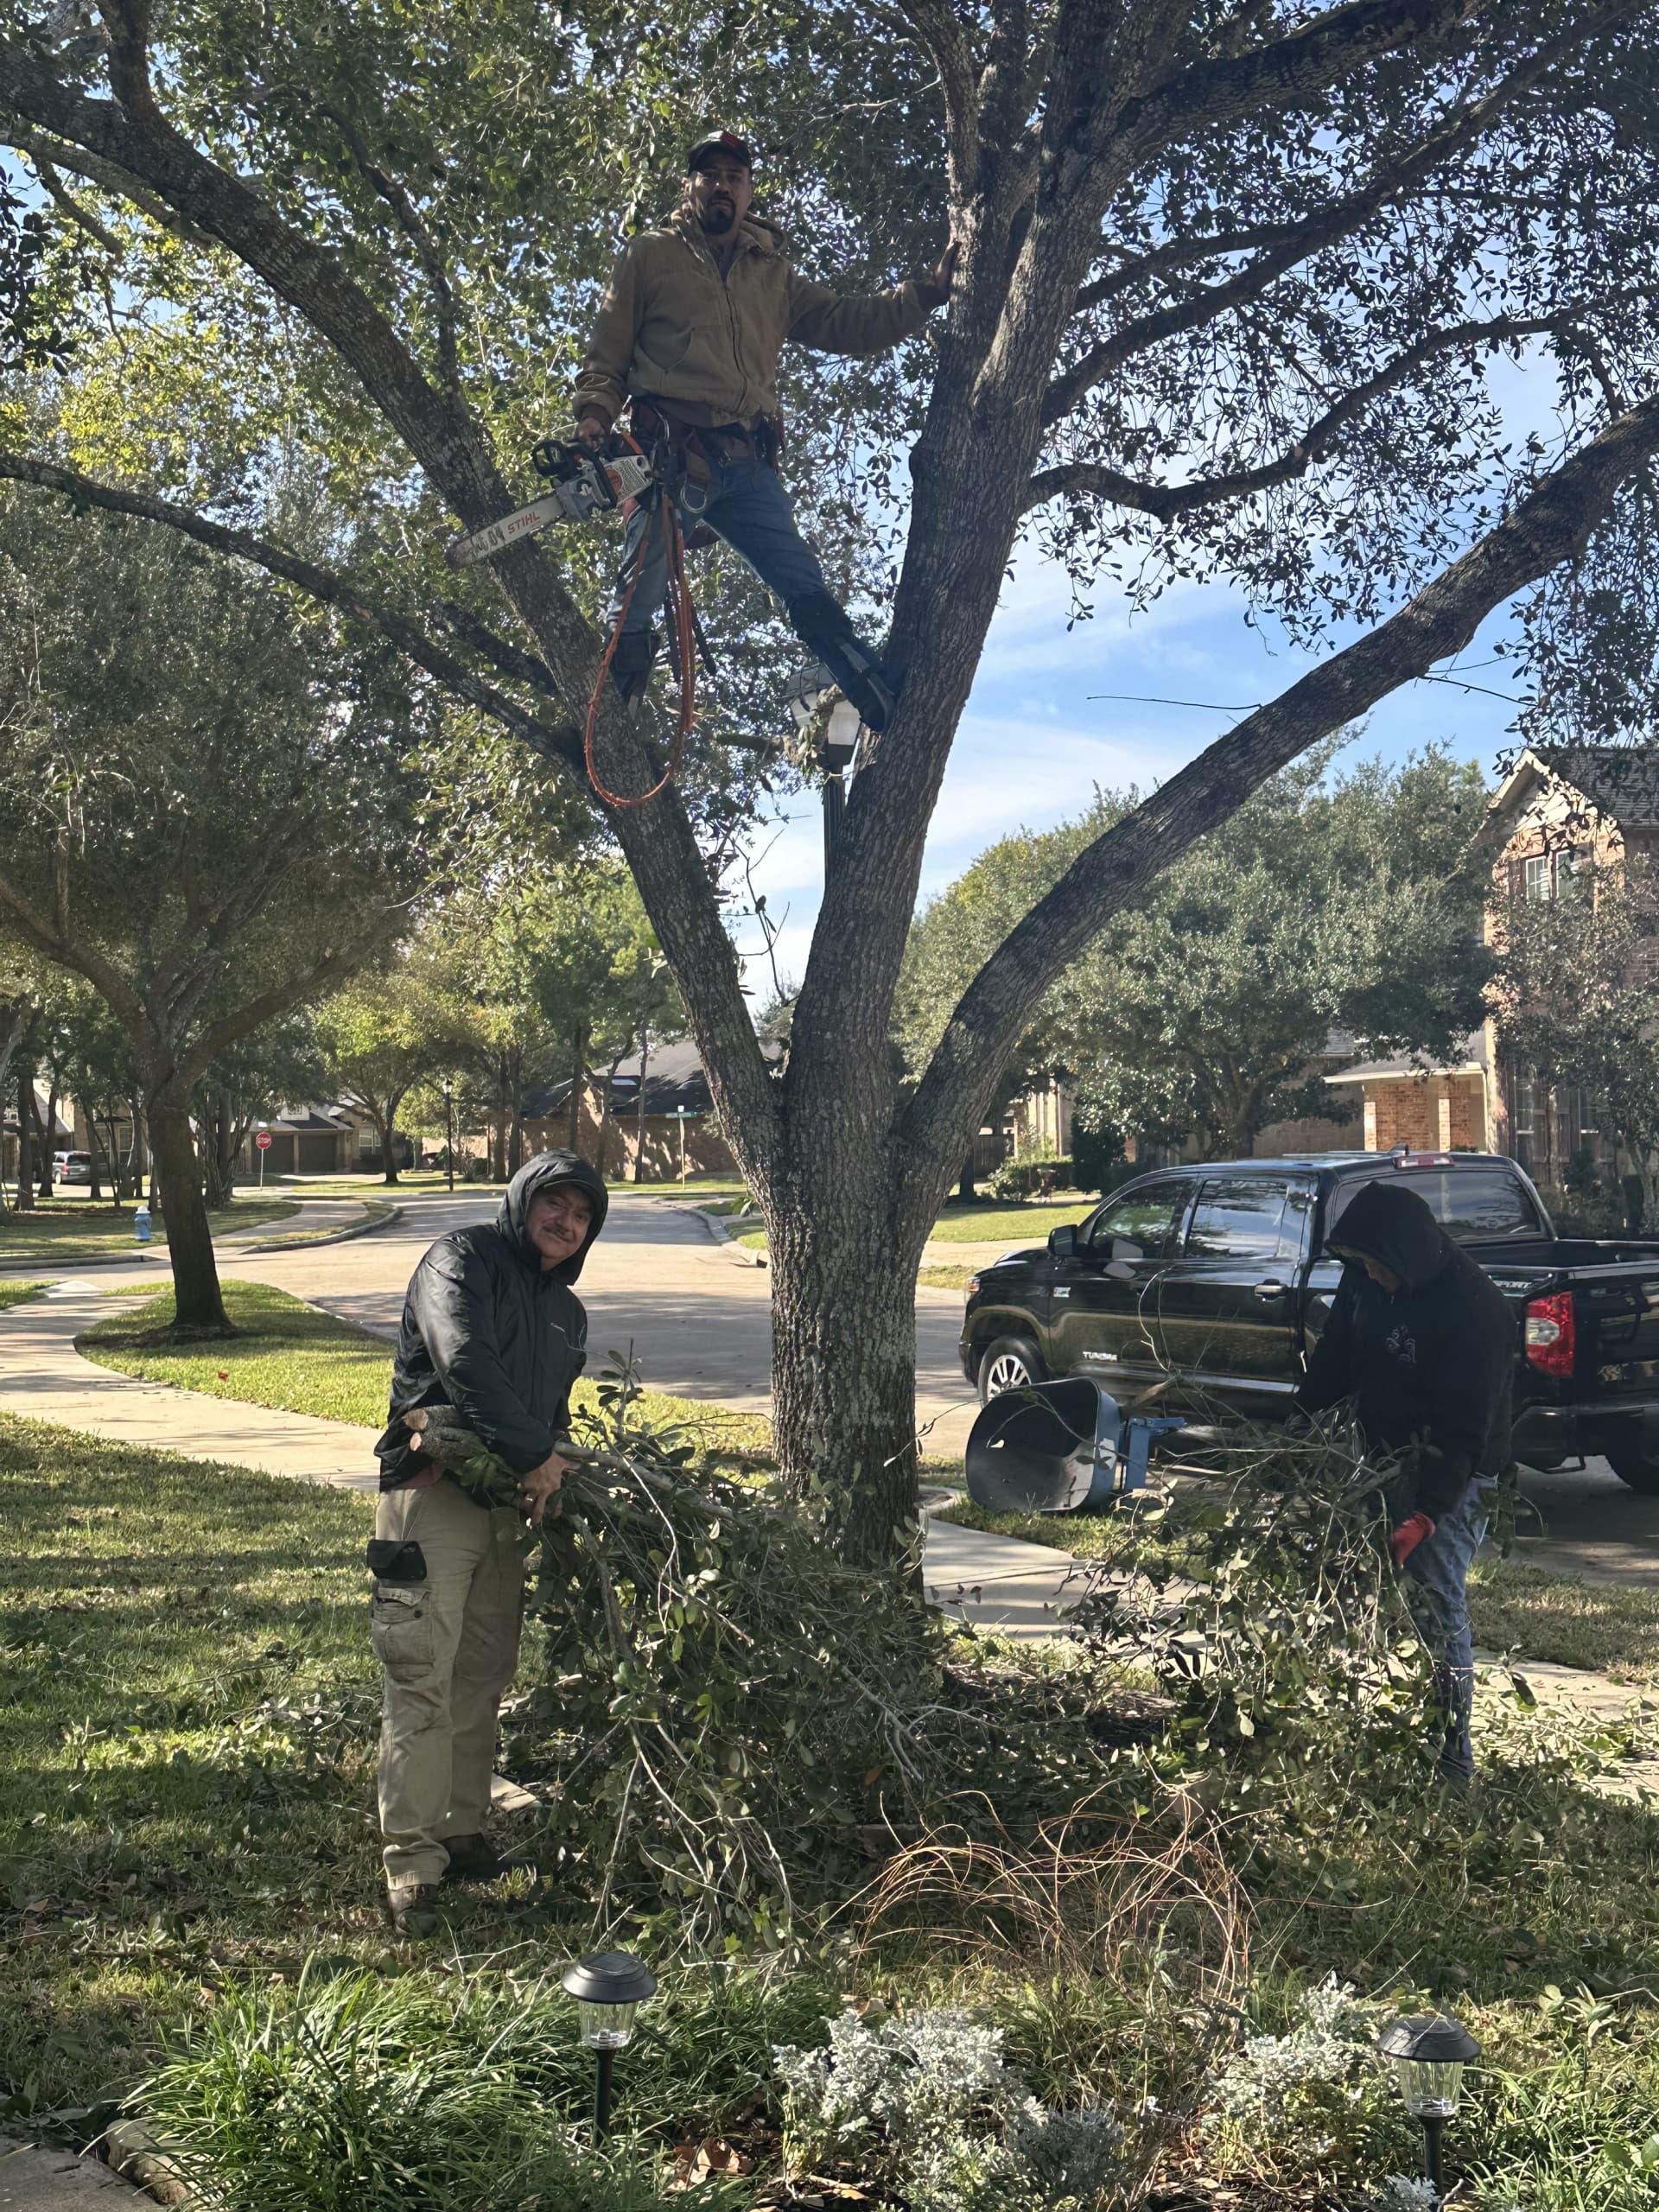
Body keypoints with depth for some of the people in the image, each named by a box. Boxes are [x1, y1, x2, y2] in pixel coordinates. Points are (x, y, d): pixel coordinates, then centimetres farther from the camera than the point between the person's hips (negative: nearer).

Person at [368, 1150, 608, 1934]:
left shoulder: (566, 1312, 22)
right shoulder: (463, 1261, -4)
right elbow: (465, 1361, -19)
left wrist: (548, 1473, 8)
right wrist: (532, 1452, -16)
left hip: (508, 1508, 8)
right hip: (433, 1494, -8)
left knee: (483, 1680, 12)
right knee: (423, 1684, -10)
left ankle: (461, 1837, 22)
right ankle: (410, 1864, -9)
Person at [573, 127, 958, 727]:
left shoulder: (774, 275, 25)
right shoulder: (649, 255, 15)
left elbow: (847, 323, 18)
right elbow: (608, 347, 10)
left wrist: (928, 290, 10)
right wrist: (594, 412, -9)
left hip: (747, 463, 3)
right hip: (669, 453, -3)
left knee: (808, 591, -4)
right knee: (638, 599, -7)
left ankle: (897, 718, -8)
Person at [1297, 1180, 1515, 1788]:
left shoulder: (1473, 1308, -24)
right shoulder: (1366, 1282, -2)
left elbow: (1465, 1426, -24)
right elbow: (1336, 1357, 14)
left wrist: (1427, 1512, -28)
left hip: (1450, 1477, -7)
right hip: (1385, 1464, 7)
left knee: (1436, 1610, -9)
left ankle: (1452, 1758, 2)